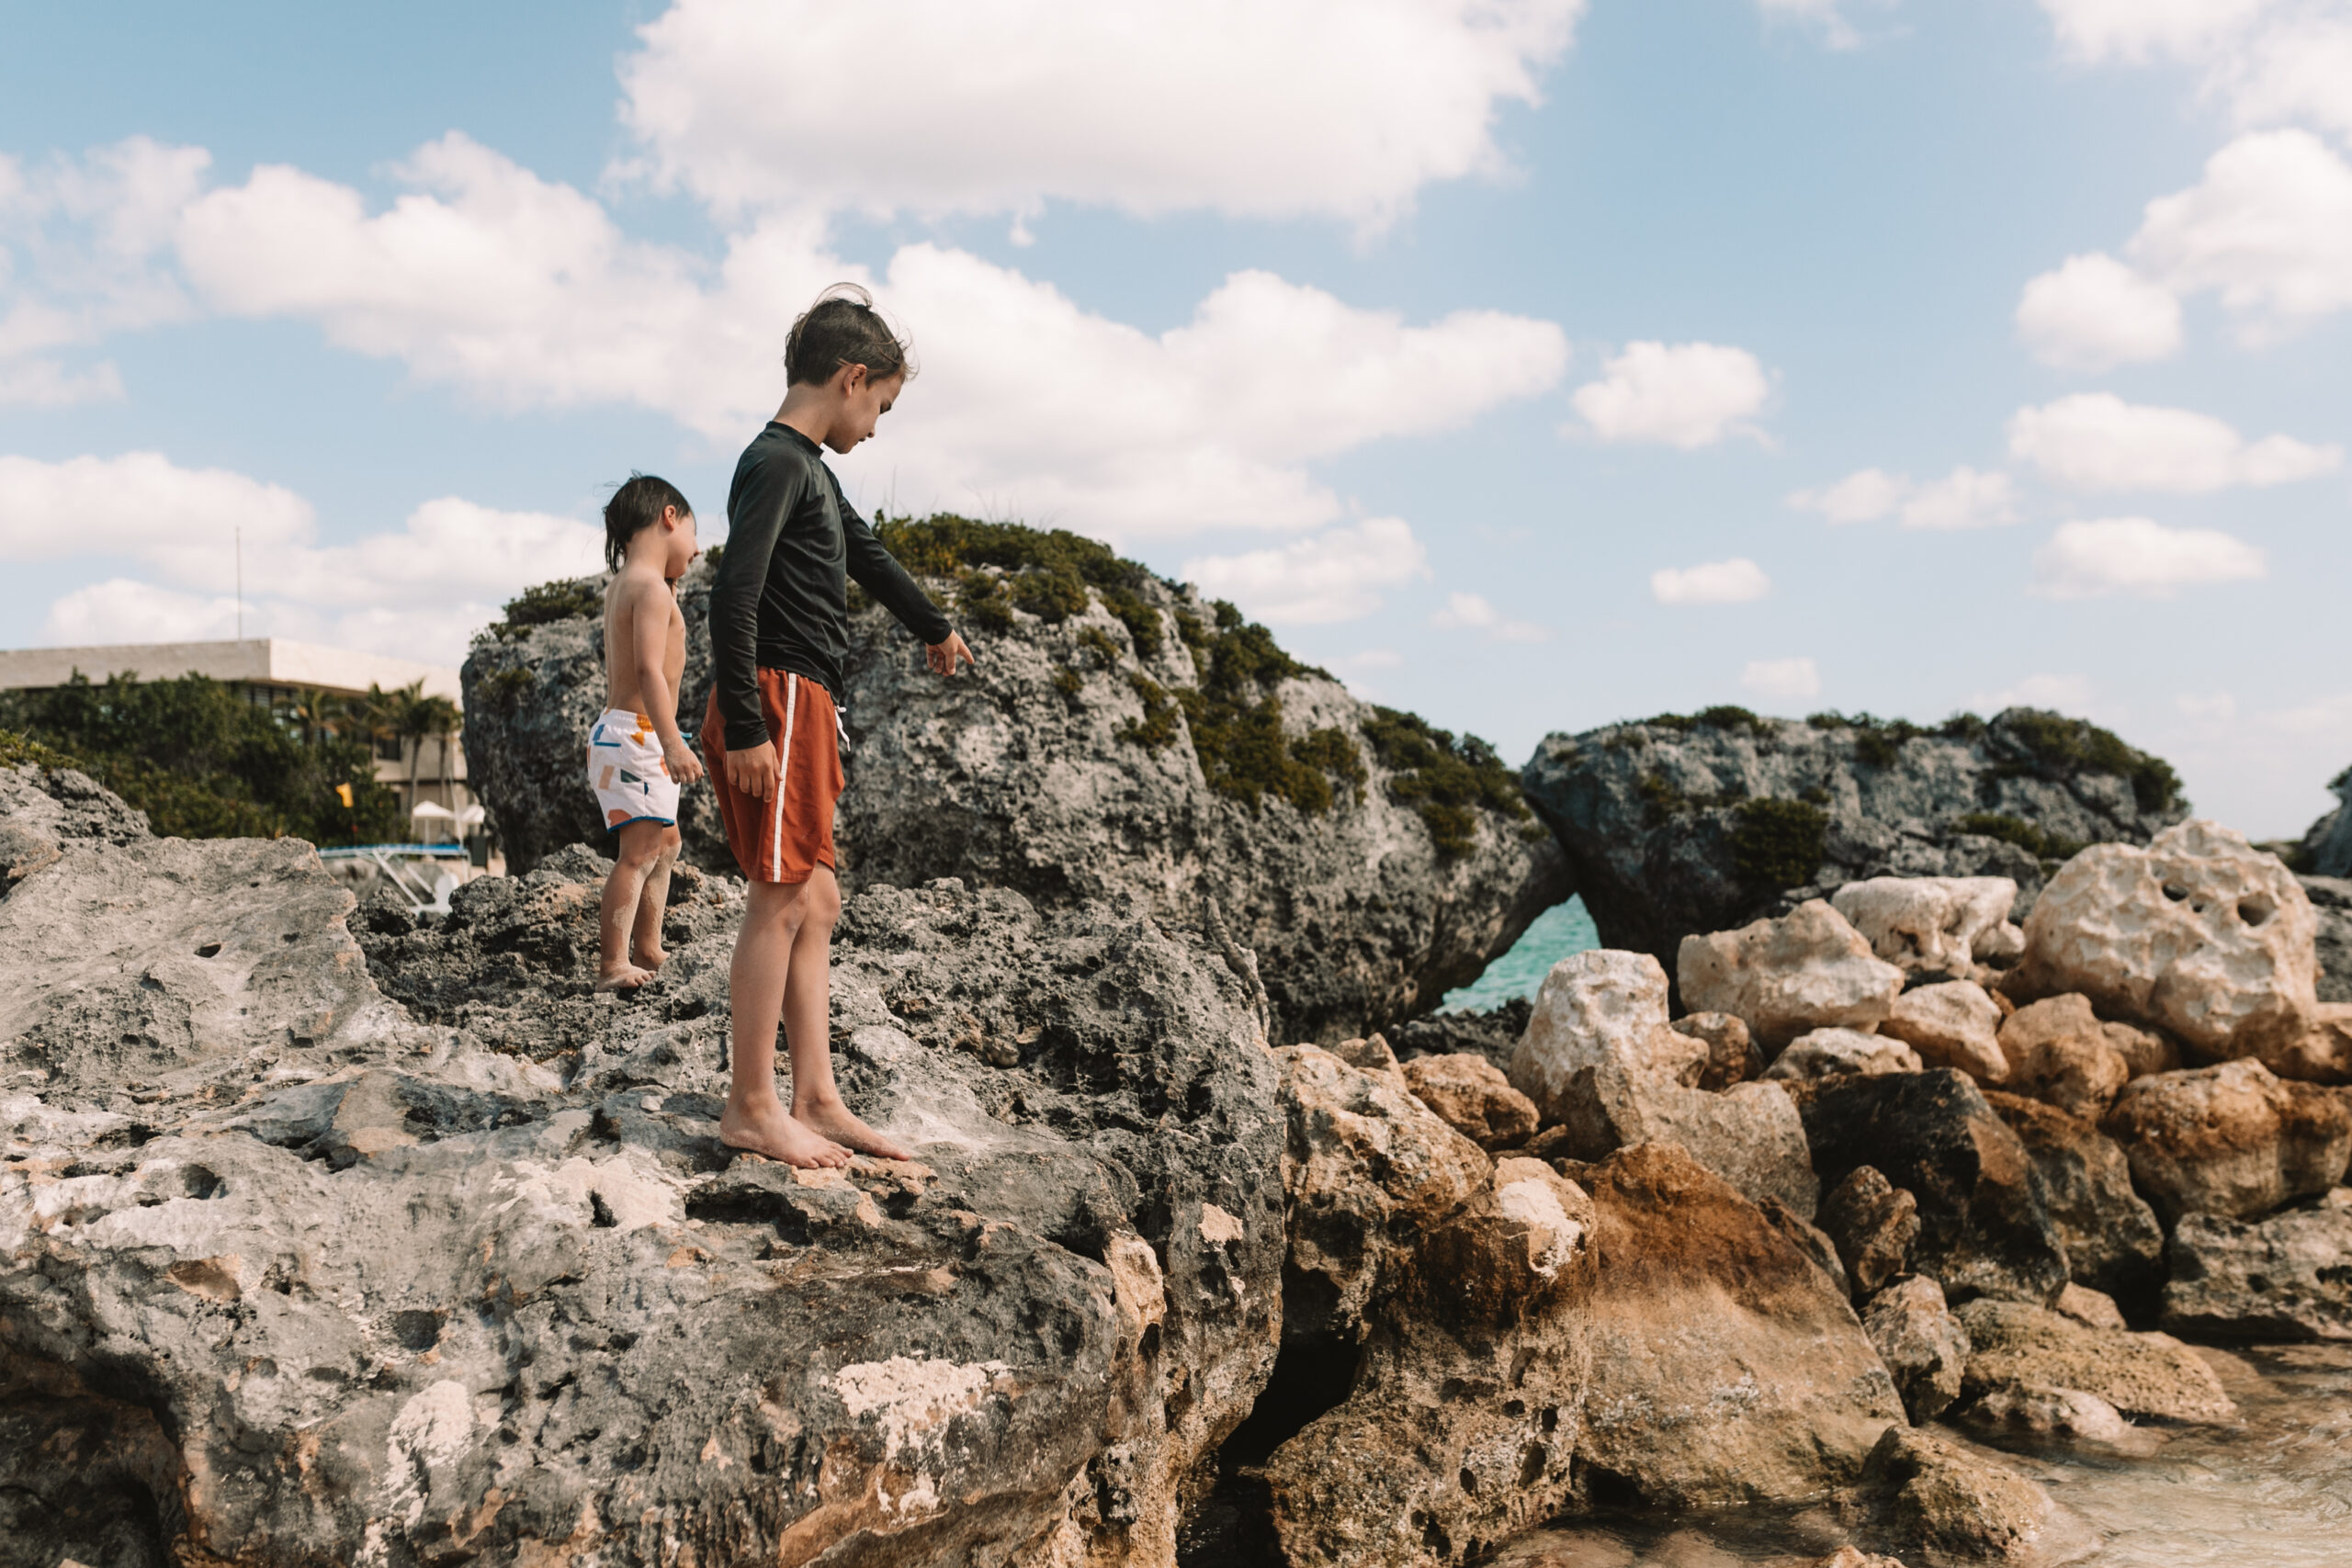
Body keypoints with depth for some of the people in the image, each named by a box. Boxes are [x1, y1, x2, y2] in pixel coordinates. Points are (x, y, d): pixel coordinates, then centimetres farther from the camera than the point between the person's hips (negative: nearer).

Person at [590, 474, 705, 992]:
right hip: (637, 731, -11)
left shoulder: (622, 585, 16)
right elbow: (649, 668, -26)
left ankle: (646, 951, 29)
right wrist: (672, 742, -31)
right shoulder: (650, 587, -14)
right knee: (639, 848, -14)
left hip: (620, 730, 11)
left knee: (665, 842, 21)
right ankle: (613, 965, -17)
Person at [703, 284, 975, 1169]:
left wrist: (934, 627, 51)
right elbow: (733, 596, -20)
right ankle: (751, 1106, -1)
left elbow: (866, 555, 36)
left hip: (806, 707, 10)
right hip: (775, 701, -10)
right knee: (783, 896, -8)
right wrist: (744, 727, -24)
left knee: (815, 902, 9)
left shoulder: (810, 470, 20)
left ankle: (816, 1099, 14)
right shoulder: (778, 463, -10)